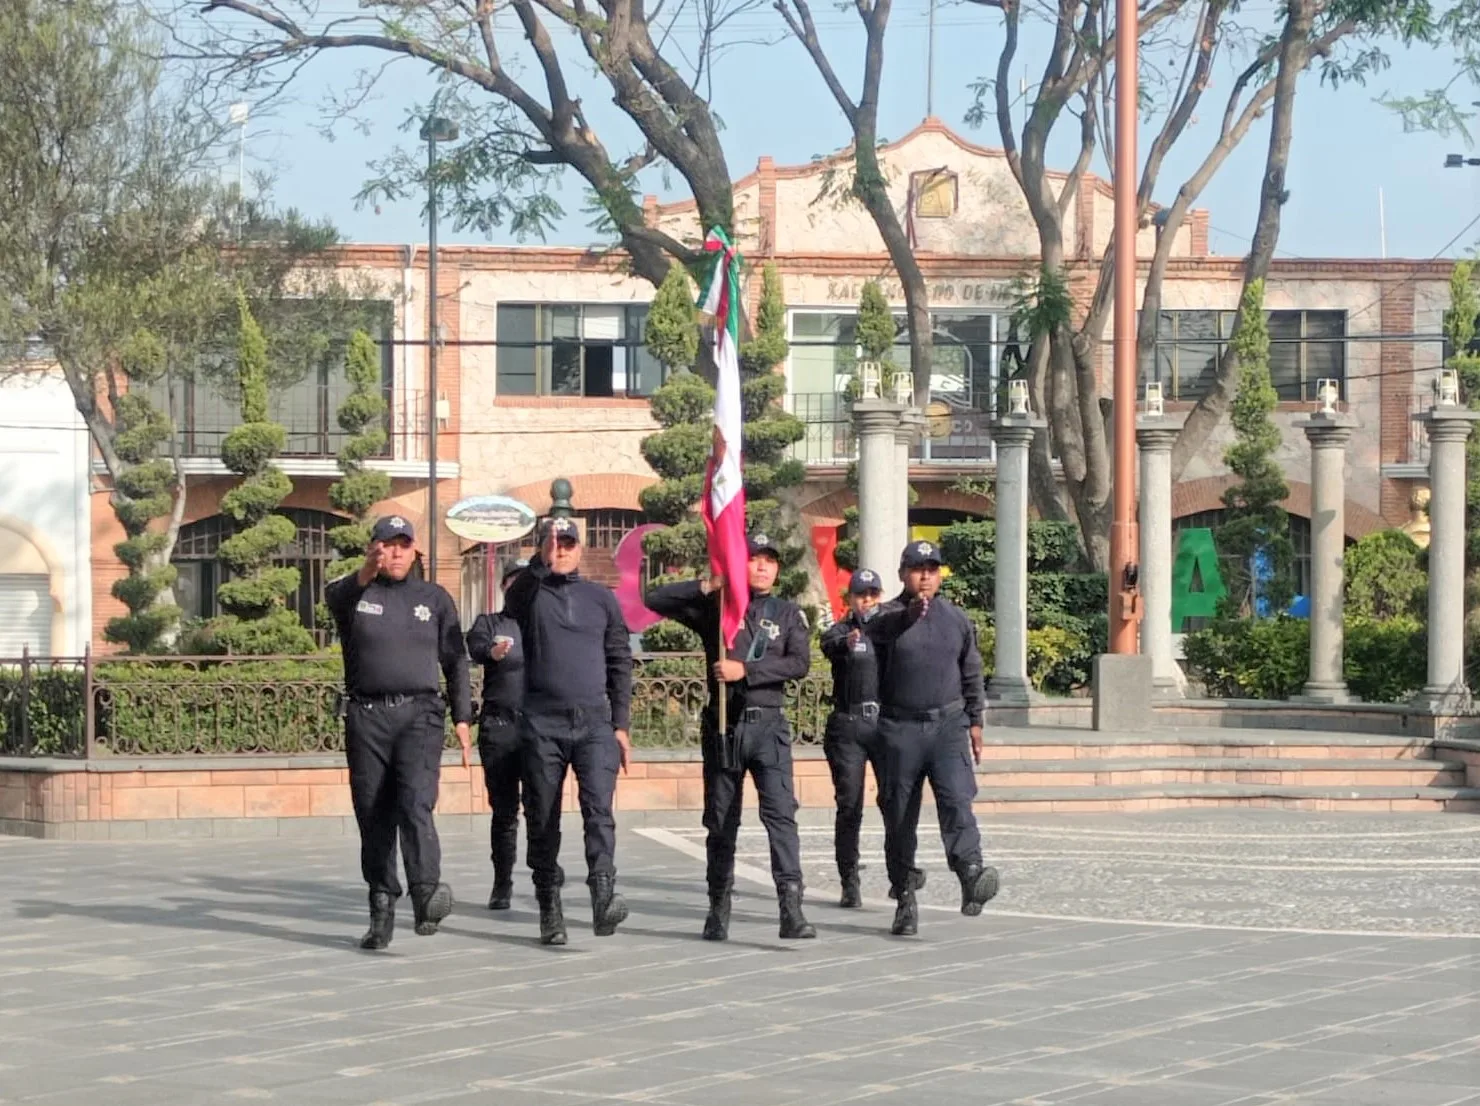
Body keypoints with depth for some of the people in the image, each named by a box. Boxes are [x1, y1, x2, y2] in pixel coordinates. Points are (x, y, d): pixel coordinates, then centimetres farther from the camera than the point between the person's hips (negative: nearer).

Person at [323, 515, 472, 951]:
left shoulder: (435, 599, 14)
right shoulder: (354, 596, 8)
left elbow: (455, 662, 16)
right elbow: (332, 596, -18)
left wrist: (462, 718, 7)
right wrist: (364, 575, -40)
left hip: (419, 714, -1)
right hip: (366, 715, 1)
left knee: (415, 804, -19)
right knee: (374, 817, 2)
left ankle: (426, 892, -32)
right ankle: (382, 908, 9)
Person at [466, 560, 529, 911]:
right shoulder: (489, 623, 9)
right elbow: (476, 647, -11)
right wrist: (493, 651, -34)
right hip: (498, 727, 0)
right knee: (503, 809, 2)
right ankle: (502, 884, 9)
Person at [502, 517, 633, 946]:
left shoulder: (601, 598, 13)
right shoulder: (530, 594, 8)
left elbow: (620, 663, 15)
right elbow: (514, 600, -18)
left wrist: (620, 724, 9)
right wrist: (542, 565, -30)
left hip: (594, 721, 0)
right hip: (542, 724, 0)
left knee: (598, 806, -17)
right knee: (542, 819, 2)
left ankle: (603, 895, -28)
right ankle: (549, 909, 9)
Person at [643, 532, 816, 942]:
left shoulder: (788, 613, 8)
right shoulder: (715, 607, 6)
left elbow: (800, 663, -5)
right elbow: (656, 600, -2)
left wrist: (746, 670, -15)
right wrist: (708, 586, -12)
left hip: (768, 725, -1)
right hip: (723, 725, 1)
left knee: (781, 812, -14)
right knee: (721, 822, 8)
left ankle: (791, 909, -20)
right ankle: (719, 910, 18)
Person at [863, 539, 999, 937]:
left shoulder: (956, 619, 12)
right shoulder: (890, 618, 1)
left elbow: (972, 673, 20)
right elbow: (877, 630, -24)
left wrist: (975, 721, 17)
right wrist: (911, 613, -44)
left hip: (948, 724, 1)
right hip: (900, 728, -1)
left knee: (956, 800, -19)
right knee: (899, 815, 5)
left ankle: (971, 876, -35)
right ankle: (904, 897, 13)